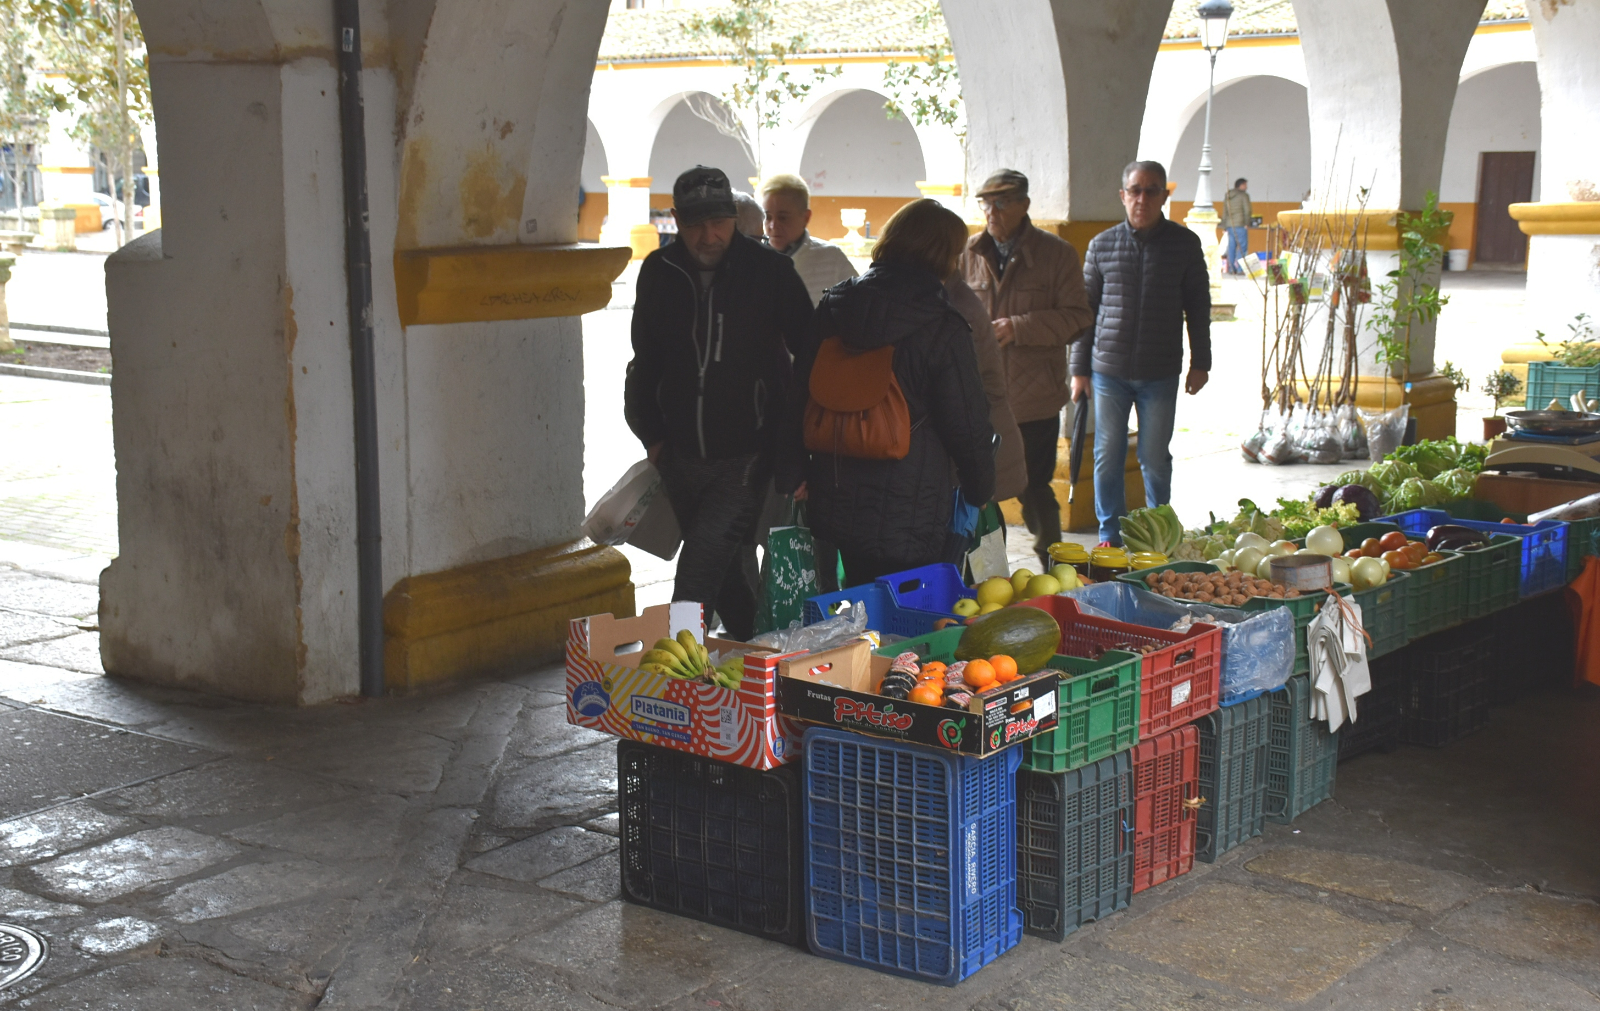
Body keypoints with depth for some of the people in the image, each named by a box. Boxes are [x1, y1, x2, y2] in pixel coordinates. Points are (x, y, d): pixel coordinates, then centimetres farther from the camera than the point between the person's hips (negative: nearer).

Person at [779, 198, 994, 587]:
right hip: (909, 521, -6)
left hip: (834, 507, 6)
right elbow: (968, 427, -6)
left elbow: (797, 394, 10)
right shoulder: (943, 330, -12)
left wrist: (792, 472, 17)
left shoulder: (832, 308, 5)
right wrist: (980, 491, 10)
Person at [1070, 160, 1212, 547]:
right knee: (1107, 458, 4)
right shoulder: (1102, 244, 3)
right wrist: (1079, 368, 6)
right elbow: (1085, 307, 7)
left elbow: (1199, 306, 9)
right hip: (1109, 370, 1)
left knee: (1155, 460, 6)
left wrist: (1200, 363, 8)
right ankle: (1110, 535, 17)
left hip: (1161, 373, -1)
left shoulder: (1184, 243, 2)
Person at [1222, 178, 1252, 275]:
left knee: (1231, 246, 8)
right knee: (1242, 246, -4)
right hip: (1240, 224, -6)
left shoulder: (1227, 196, 16)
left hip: (1229, 224, 6)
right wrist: (1247, 223, -5)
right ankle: (1240, 269, -9)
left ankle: (1231, 269, 8)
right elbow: (1247, 210, -10)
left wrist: (1224, 225, 19)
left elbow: (1224, 212, 17)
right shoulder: (1244, 195, -4)